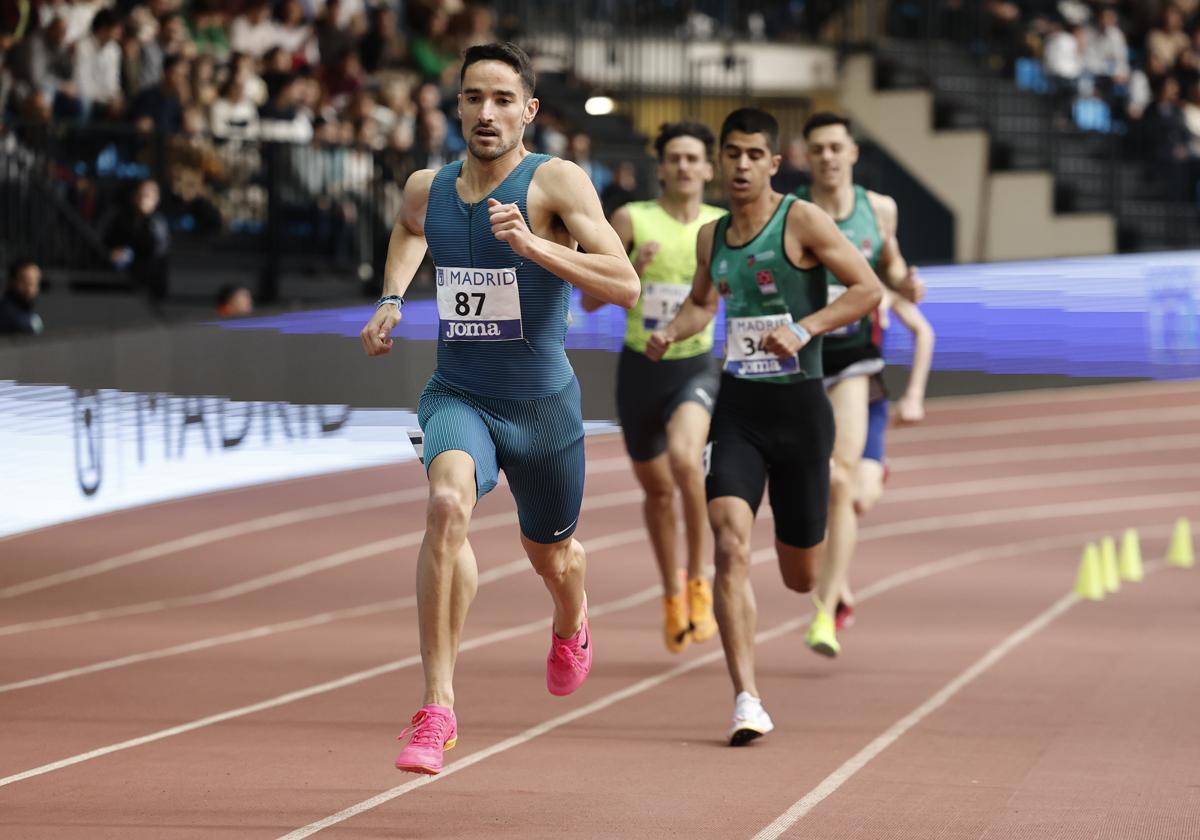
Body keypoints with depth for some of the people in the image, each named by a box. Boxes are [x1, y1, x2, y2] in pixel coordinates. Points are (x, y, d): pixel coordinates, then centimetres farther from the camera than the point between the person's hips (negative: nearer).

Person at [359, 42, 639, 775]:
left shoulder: (556, 183, -14)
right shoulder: (427, 190, 0)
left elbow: (626, 286, -25)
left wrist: (532, 245, -34)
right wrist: (391, 299, 11)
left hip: (543, 403, -1)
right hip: (459, 396, 1)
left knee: (551, 555, 20)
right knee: (448, 502, -31)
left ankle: (572, 623, 62)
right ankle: (438, 707, -30)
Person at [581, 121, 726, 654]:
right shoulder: (631, 220, -5)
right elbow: (590, 300, -6)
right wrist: (631, 269, -23)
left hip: (696, 367, -1)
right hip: (640, 369, 1)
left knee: (685, 460, -29)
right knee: (658, 489, 12)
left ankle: (698, 581, -14)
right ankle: (672, 596, 34)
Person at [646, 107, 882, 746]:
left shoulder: (801, 221, -7)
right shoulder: (711, 237, 8)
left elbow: (868, 289, -10)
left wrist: (804, 328, -23)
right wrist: (672, 332, 5)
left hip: (799, 406, -3)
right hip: (737, 406, 3)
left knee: (800, 577, 8)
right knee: (731, 546, -19)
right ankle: (746, 699, -19)